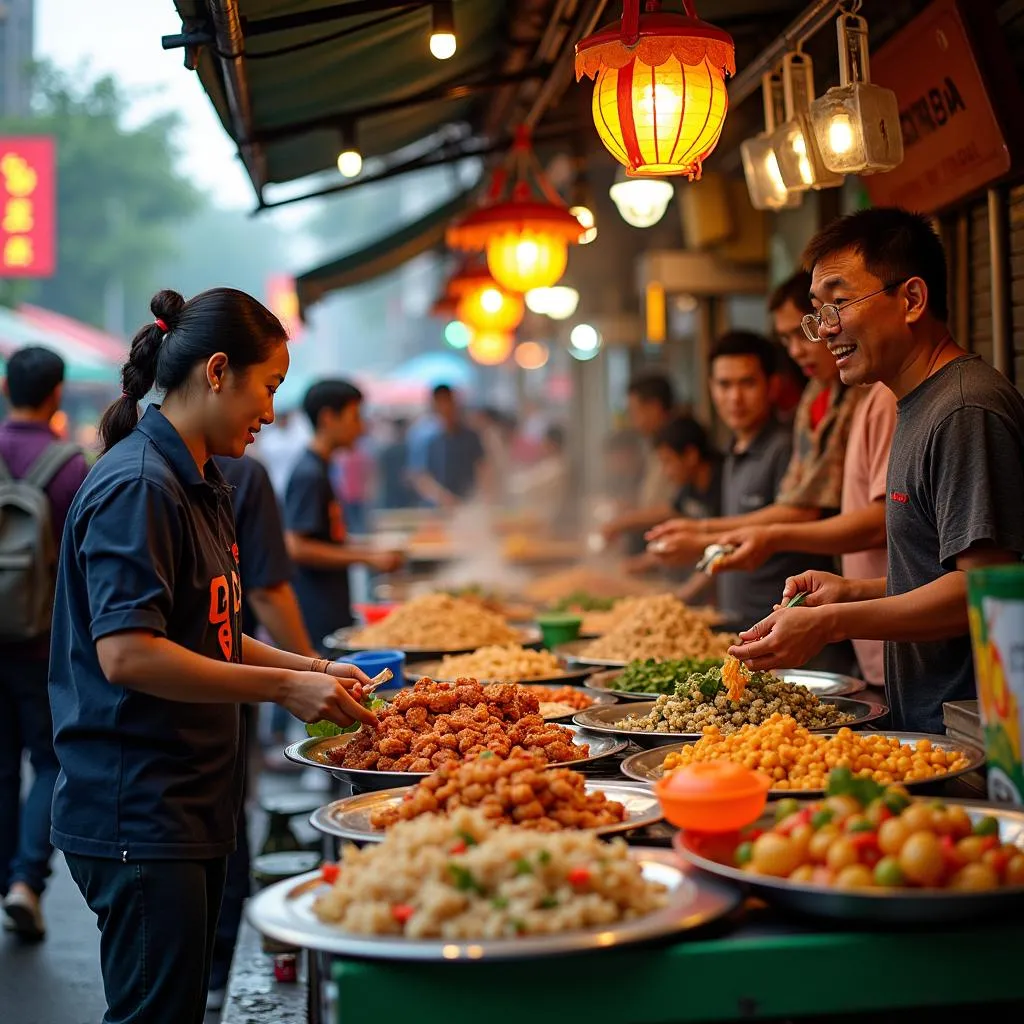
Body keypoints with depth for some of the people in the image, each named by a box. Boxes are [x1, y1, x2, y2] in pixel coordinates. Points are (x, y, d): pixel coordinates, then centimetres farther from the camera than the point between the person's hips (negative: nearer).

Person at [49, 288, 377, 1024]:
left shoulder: (200, 486, 15)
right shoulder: (137, 487, -17)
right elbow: (126, 654, -25)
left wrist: (312, 668, 9)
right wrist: (283, 687, -21)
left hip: (193, 804, 10)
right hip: (138, 813, -10)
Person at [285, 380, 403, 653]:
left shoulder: (318, 469, 14)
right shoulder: (310, 475, -15)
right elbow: (296, 547, -22)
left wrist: (370, 553, 17)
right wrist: (368, 558, -18)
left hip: (331, 612, 10)